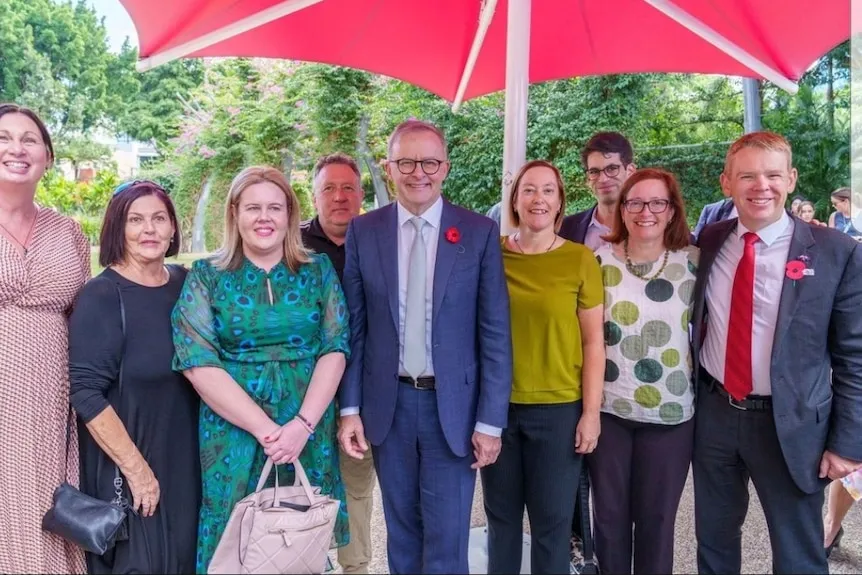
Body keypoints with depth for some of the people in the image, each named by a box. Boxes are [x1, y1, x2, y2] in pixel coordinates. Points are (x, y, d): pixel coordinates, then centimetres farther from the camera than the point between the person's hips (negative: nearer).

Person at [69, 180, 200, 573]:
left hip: (186, 461, 6)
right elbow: (86, 393, -19)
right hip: (125, 467, -5)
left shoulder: (185, 284, 2)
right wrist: (135, 467, -19)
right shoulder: (102, 296, -14)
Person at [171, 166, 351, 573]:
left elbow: (335, 349, -2)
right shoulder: (206, 277, -1)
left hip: (308, 432, 1)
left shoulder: (318, 271, 3)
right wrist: (264, 428, -16)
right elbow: (198, 362, -9)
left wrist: (303, 424, -15)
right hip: (234, 435, -1)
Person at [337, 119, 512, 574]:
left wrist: (490, 420, -7)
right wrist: (349, 407, 0)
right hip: (387, 404, 2)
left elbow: (495, 333, -5)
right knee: (402, 534, 18)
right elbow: (353, 327, 3)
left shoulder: (479, 232, -5)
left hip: (453, 405, -2)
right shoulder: (363, 232, 1)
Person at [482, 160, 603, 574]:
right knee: (500, 516, 15)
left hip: (559, 409, -1)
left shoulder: (580, 259, -5)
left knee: (553, 521, 10)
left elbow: (593, 341, -3)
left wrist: (591, 412, -6)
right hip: (497, 405, 2)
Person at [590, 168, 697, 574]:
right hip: (606, 407, 0)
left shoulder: (695, 262, -2)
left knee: (657, 518, 11)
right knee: (609, 513, 12)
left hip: (671, 412, 0)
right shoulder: (598, 259, -2)